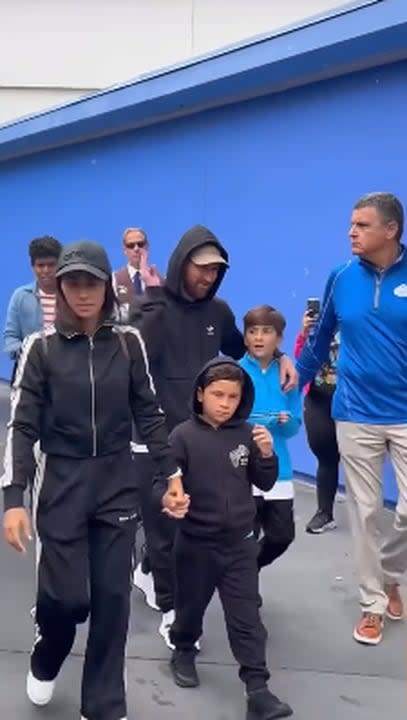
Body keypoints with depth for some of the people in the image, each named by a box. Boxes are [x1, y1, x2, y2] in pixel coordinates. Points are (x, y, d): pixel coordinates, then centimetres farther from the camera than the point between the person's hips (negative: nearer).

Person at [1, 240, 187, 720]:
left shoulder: (128, 342, 0)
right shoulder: (41, 347, -5)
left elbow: (148, 414, 6)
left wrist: (171, 472, 1)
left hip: (117, 483, 2)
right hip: (61, 483, -2)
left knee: (112, 596, 4)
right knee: (66, 595, -2)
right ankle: (44, 663, 33)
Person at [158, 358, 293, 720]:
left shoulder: (247, 434, -4)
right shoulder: (184, 435, -13)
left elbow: (265, 483, 3)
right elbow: (163, 480, -13)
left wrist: (267, 455, -16)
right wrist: (167, 498, -35)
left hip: (240, 542, 2)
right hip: (196, 542, -1)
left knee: (247, 616, 4)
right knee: (191, 605, 20)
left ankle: (258, 689, 11)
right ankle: (184, 652, 47)